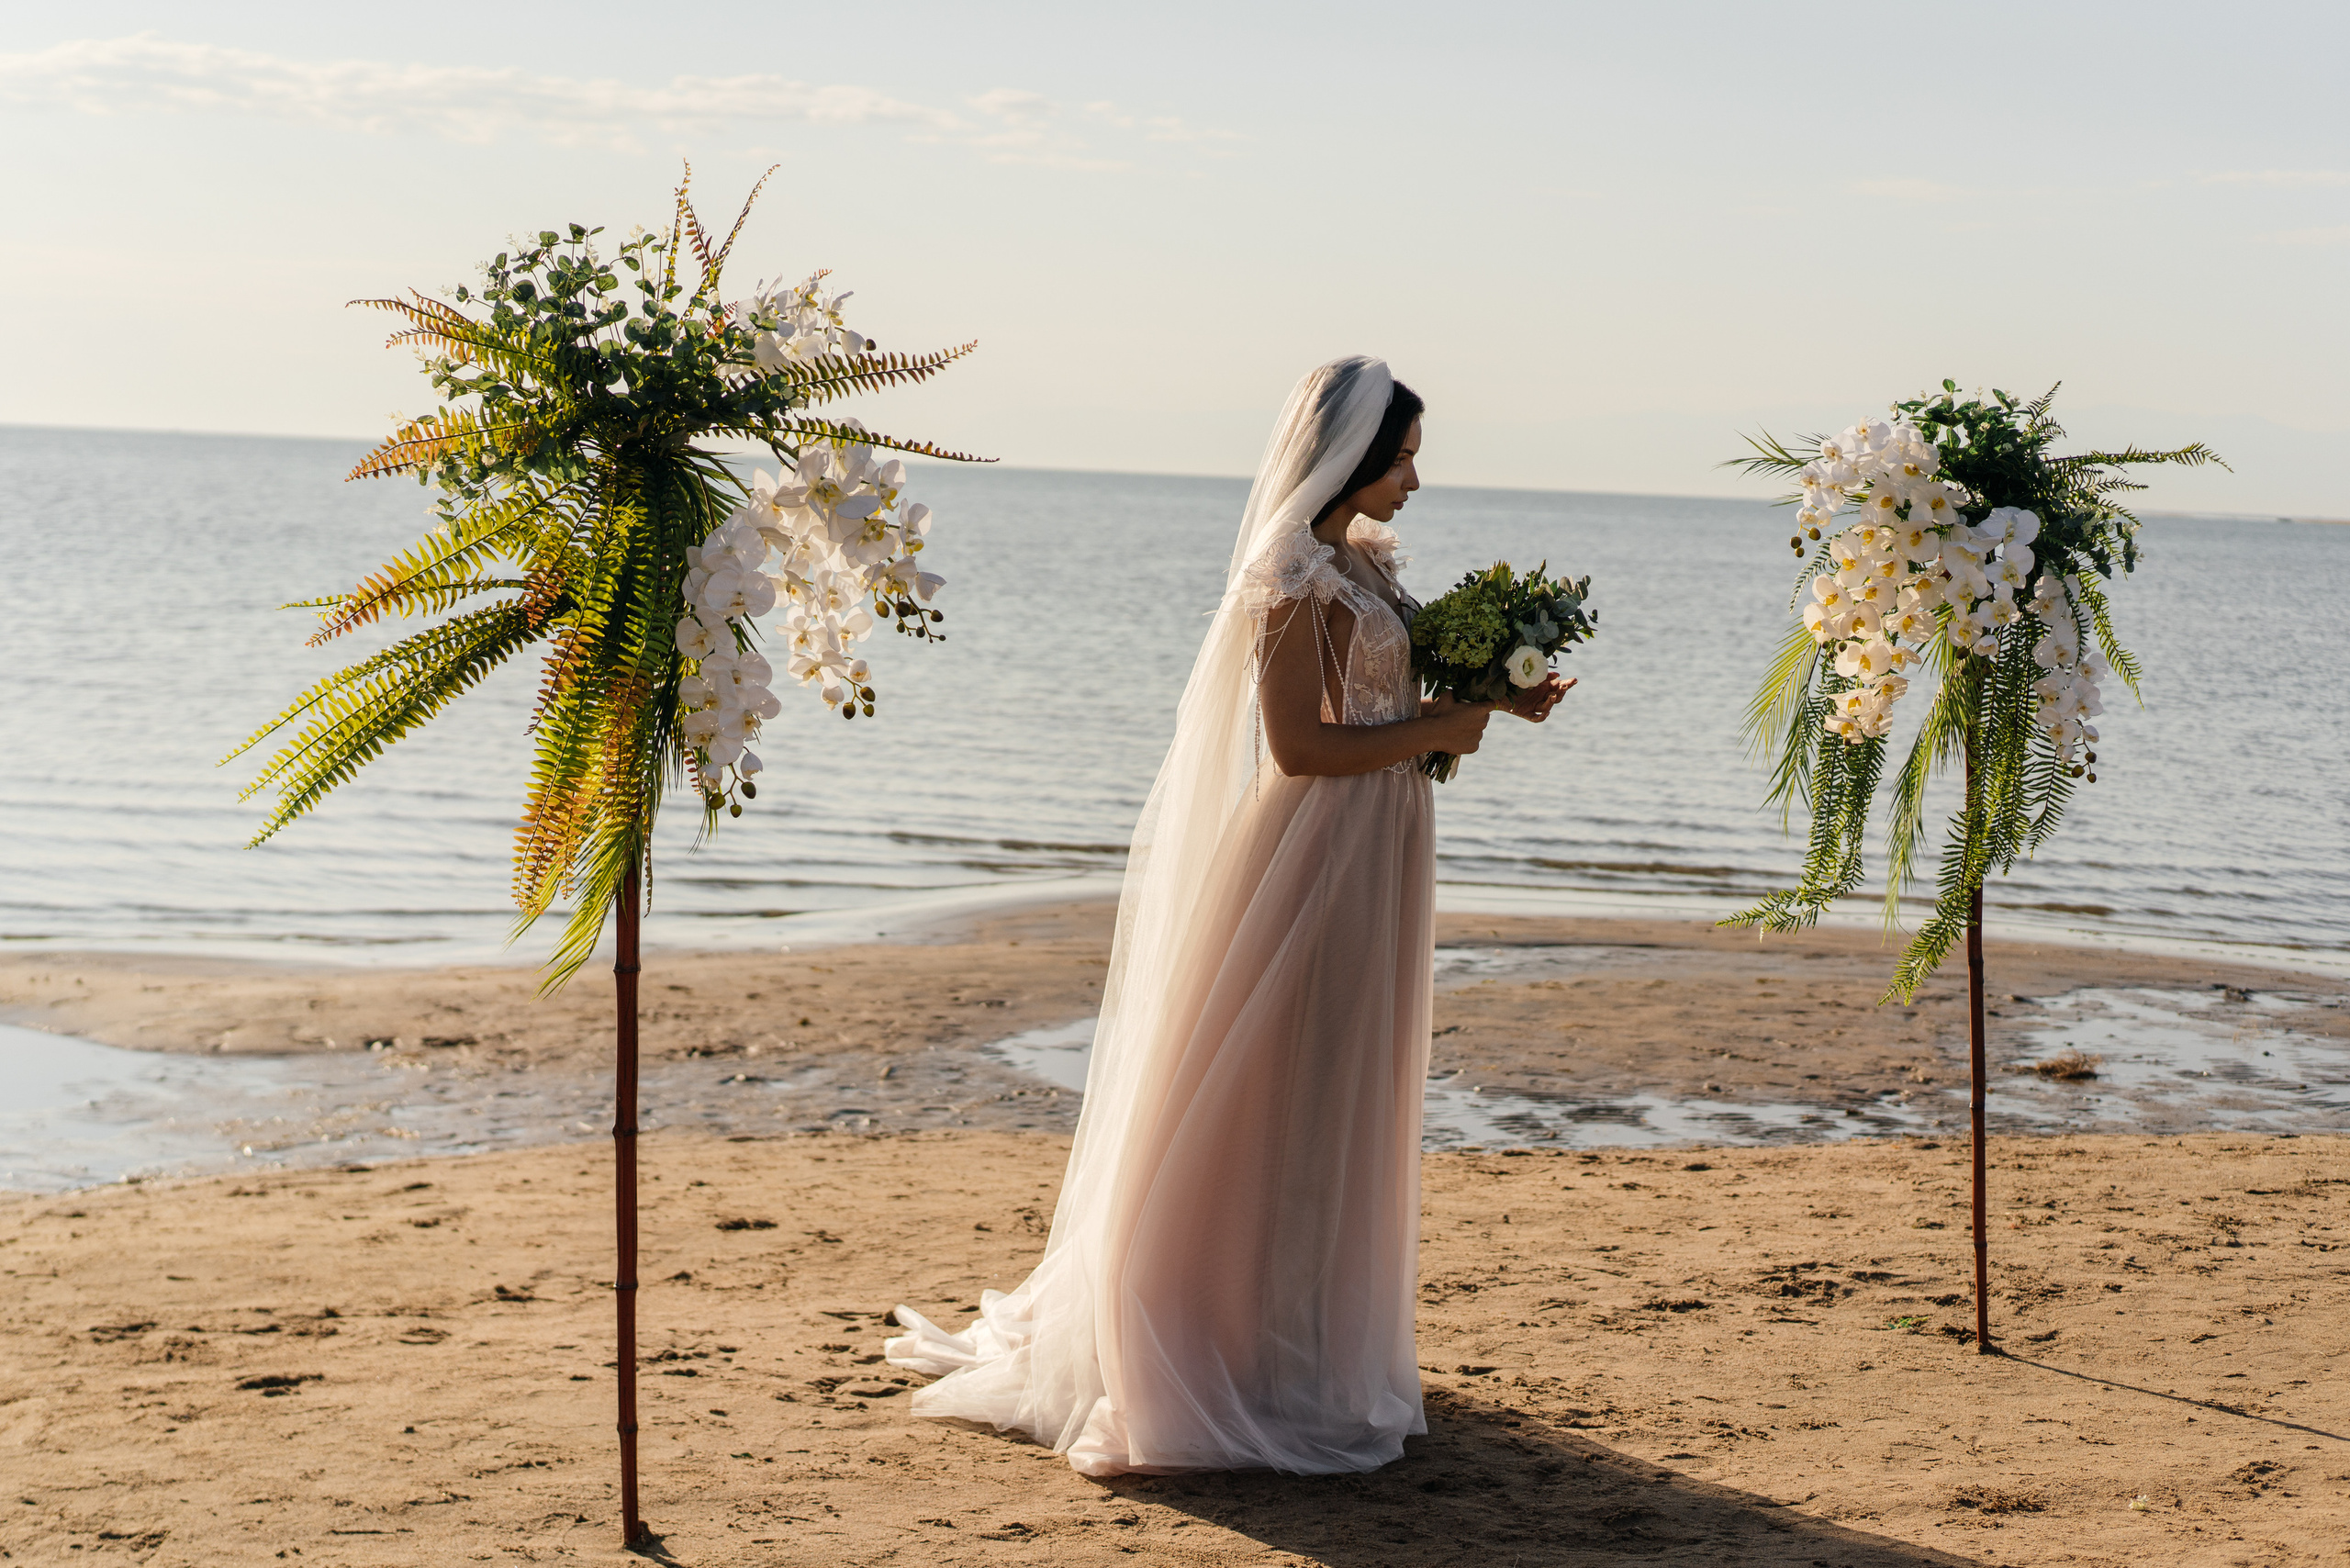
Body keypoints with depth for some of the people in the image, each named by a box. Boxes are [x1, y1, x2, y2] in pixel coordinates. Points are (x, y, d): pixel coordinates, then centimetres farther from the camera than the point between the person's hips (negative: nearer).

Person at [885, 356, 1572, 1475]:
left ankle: (1318, 1344, 27)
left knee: (1345, 1109, 15)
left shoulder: (1363, 562, 10)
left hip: (1373, 856, 9)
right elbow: (1298, 745, -21)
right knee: (1284, 1104, -2)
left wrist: (1489, 699, 6)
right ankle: (1246, 1362, 8)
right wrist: (1435, 731, -14)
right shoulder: (1293, 574, -17)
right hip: (1315, 855, -9)